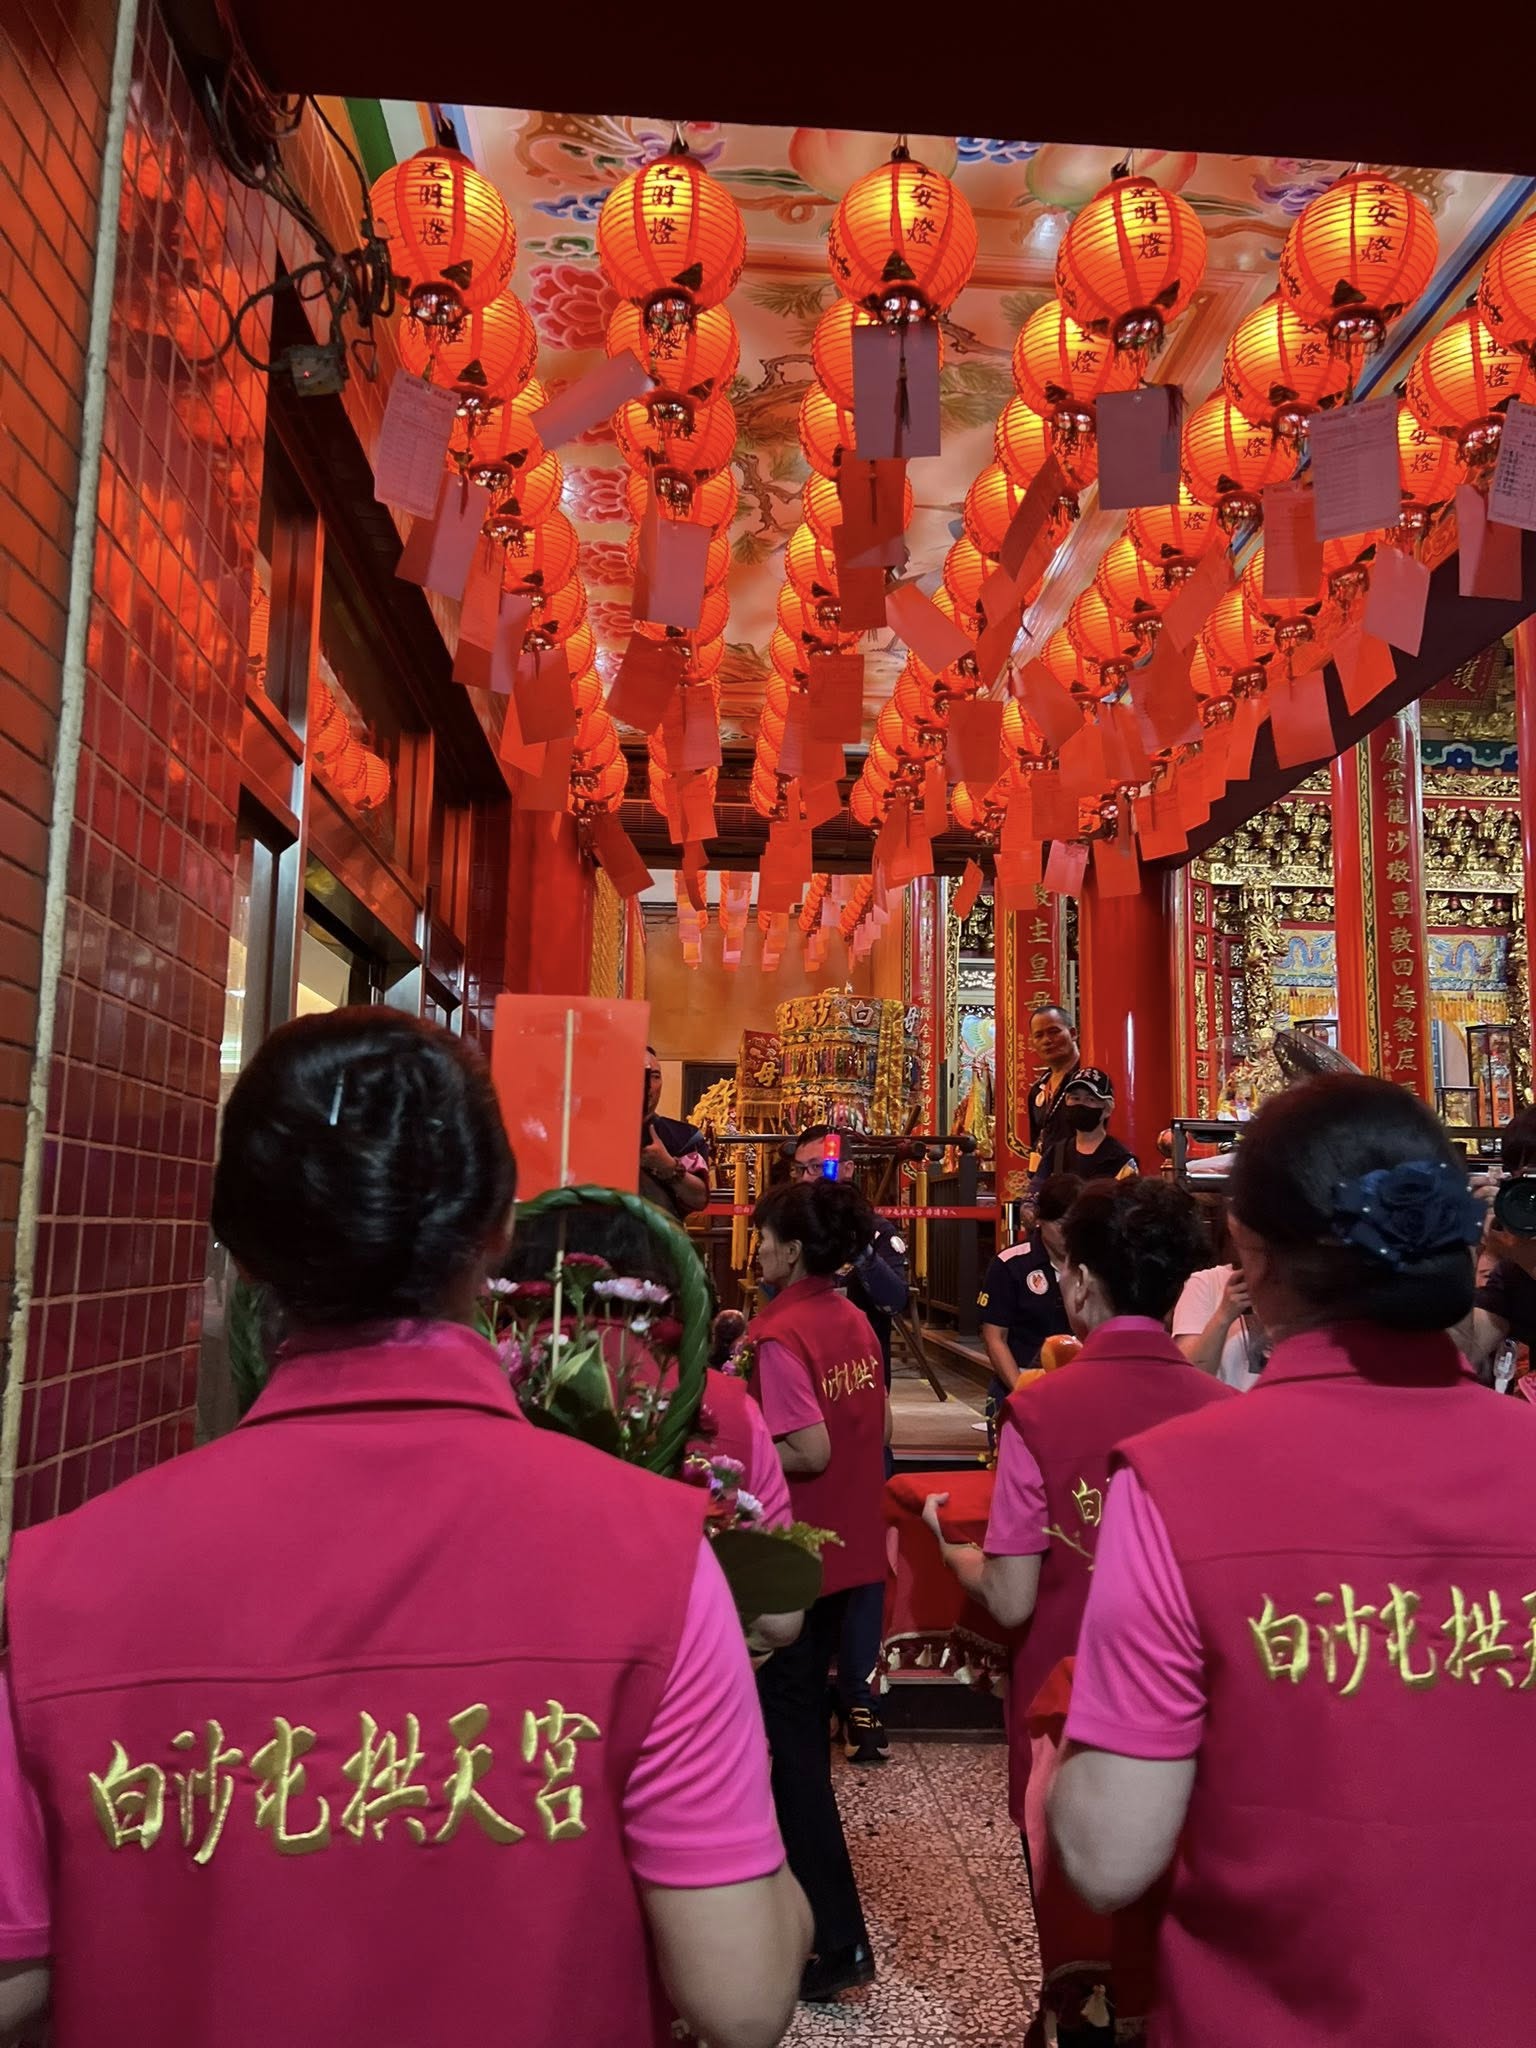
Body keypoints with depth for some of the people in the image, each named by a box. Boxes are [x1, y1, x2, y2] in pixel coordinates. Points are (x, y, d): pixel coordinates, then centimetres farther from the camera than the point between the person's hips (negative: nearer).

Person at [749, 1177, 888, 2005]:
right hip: (847, 1546, 8)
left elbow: (810, 1451, -26)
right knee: (805, 1713, 23)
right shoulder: (855, 1322, 4)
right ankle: (800, 1861, 40)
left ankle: (839, 1937, 6)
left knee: (789, 1731, 2)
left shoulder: (781, 1333, -20)